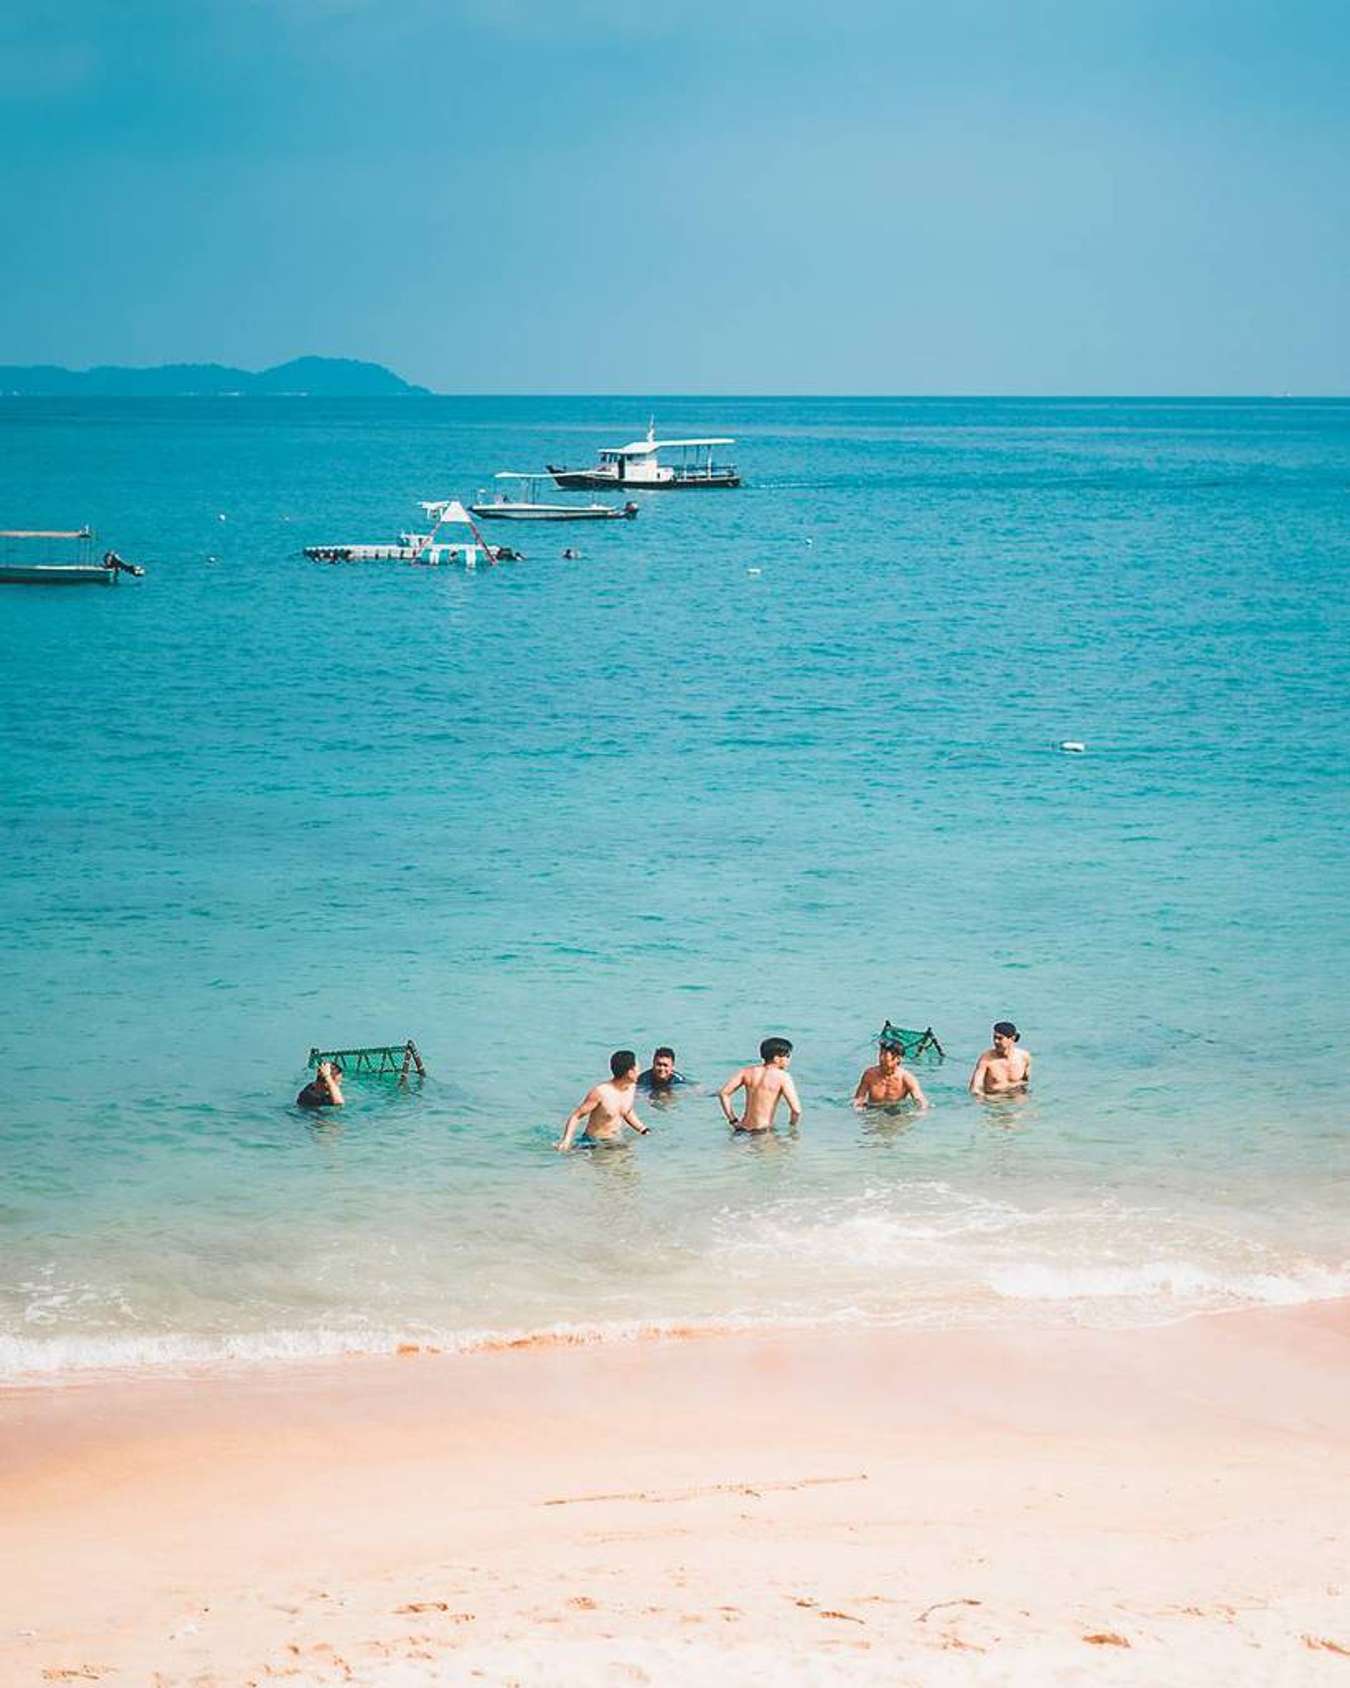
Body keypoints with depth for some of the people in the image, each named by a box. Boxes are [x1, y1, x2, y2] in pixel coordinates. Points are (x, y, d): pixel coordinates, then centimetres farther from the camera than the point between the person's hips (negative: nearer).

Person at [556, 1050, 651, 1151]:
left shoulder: (631, 1087, 1)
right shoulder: (600, 1092, -21)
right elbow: (576, 1116, -17)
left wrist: (643, 1130, 16)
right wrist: (566, 1140, -29)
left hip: (617, 1140, 7)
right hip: (594, 1142, -7)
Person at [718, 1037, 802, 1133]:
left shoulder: (747, 1072, 7)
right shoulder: (782, 1077, -7)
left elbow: (723, 1093, 4)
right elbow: (796, 1110, -12)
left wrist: (733, 1121, 11)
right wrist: (791, 1127, 9)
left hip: (742, 1128, 6)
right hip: (763, 1131, -6)